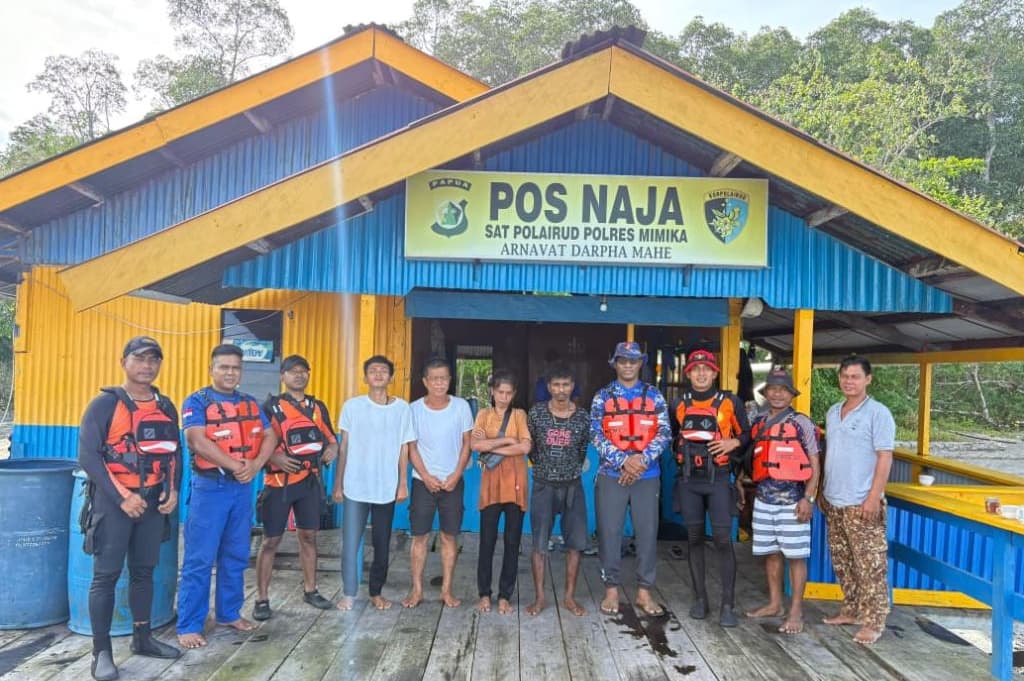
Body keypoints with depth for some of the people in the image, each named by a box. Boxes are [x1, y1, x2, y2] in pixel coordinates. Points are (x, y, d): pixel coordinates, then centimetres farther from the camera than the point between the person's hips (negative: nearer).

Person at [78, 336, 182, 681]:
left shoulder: (166, 407, 8)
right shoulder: (105, 403, -8)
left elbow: (175, 453, 14)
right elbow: (87, 455, -14)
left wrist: (173, 490, -1)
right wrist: (121, 497, -17)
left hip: (152, 500, 5)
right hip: (113, 500, -5)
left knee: (144, 571, 14)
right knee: (106, 575, 0)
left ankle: (142, 637, 27)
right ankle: (101, 652, 10)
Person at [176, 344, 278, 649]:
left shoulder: (251, 403, 10)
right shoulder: (197, 401, -7)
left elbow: (270, 436, 5)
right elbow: (198, 442, -19)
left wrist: (255, 465, -13)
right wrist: (236, 465, -18)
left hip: (242, 488, 6)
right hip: (209, 487, -5)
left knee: (236, 556, 14)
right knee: (200, 560, -1)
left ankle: (229, 613, 28)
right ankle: (189, 625, 9)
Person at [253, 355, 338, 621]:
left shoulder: (318, 407, 9)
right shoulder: (271, 406, -6)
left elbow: (330, 438, 17)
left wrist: (332, 448, -4)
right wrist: (274, 458, -24)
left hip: (310, 481, 5)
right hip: (279, 482, -4)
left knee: (308, 536, 13)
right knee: (270, 541, 3)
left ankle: (310, 590, 27)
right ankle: (261, 599, 12)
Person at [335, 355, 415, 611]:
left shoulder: (402, 408, 0)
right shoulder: (352, 406, -1)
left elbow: (403, 449, 4)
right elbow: (344, 448, 4)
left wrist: (403, 484, 1)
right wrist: (338, 484, 2)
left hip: (387, 488, 1)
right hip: (355, 487, -1)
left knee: (382, 544, 10)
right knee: (350, 542, 0)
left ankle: (376, 592, 25)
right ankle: (349, 593, 16)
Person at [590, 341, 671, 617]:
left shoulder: (654, 396, 6)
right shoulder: (602, 397, 3)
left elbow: (664, 433, 0)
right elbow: (597, 435, -5)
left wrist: (642, 459, -14)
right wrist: (623, 461, -16)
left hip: (647, 476, 1)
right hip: (611, 475, -1)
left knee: (647, 532, 5)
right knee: (609, 532, 2)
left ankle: (644, 592, 18)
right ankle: (611, 589, 16)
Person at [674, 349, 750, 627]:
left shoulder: (730, 402, -1)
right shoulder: (679, 404, 8)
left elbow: (746, 435, 6)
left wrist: (734, 442, -13)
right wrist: (678, 457, 5)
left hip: (718, 479, -3)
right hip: (688, 480, 3)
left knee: (723, 539, -6)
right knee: (694, 538, 8)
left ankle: (728, 605, 2)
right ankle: (700, 598, 19)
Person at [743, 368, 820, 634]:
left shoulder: (801, 423, -4)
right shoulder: (758, 423, 10)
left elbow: (814, 464, -4)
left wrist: (808, 498, -11)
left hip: (792, 499, -5)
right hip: (764, 499, 5)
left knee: (795, 555, 2)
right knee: (770, 553, 13)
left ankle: (796, 611, 11)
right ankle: (774, 604, 25)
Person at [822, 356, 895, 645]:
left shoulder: (878, 413, -9)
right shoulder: (832, 412, 11)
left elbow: (885, 458, -13)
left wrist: (874, 497, -18)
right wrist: (824, 492, 16)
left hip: (862, 504, -7)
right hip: (834, 502, 7)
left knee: (870, 565, -1)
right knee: (842, 562, 15)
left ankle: (873, 621, 10)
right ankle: (851, 610, 28)